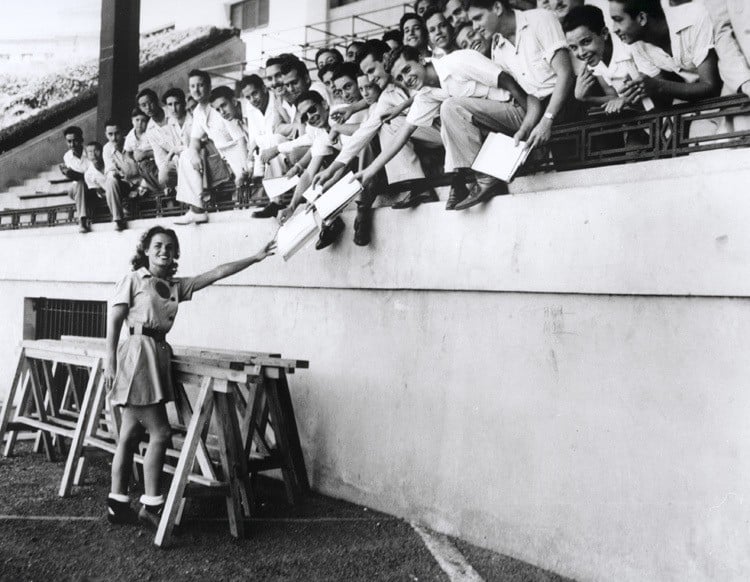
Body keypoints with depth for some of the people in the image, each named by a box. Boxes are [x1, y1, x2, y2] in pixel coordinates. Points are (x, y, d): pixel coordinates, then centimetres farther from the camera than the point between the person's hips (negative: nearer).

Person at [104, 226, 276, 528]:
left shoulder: (176, 286, 16)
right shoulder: (133, 279, 0)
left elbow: (217, 273, 15)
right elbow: (114, 321, -3)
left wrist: (255, 258, 13)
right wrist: (110, 362, -10)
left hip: (159, 354, 7)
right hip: (138, 353, -7)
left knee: (130, 435, 10)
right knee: (160, 433, -8)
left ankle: (117, 505, 17)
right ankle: (151, 506, 0)